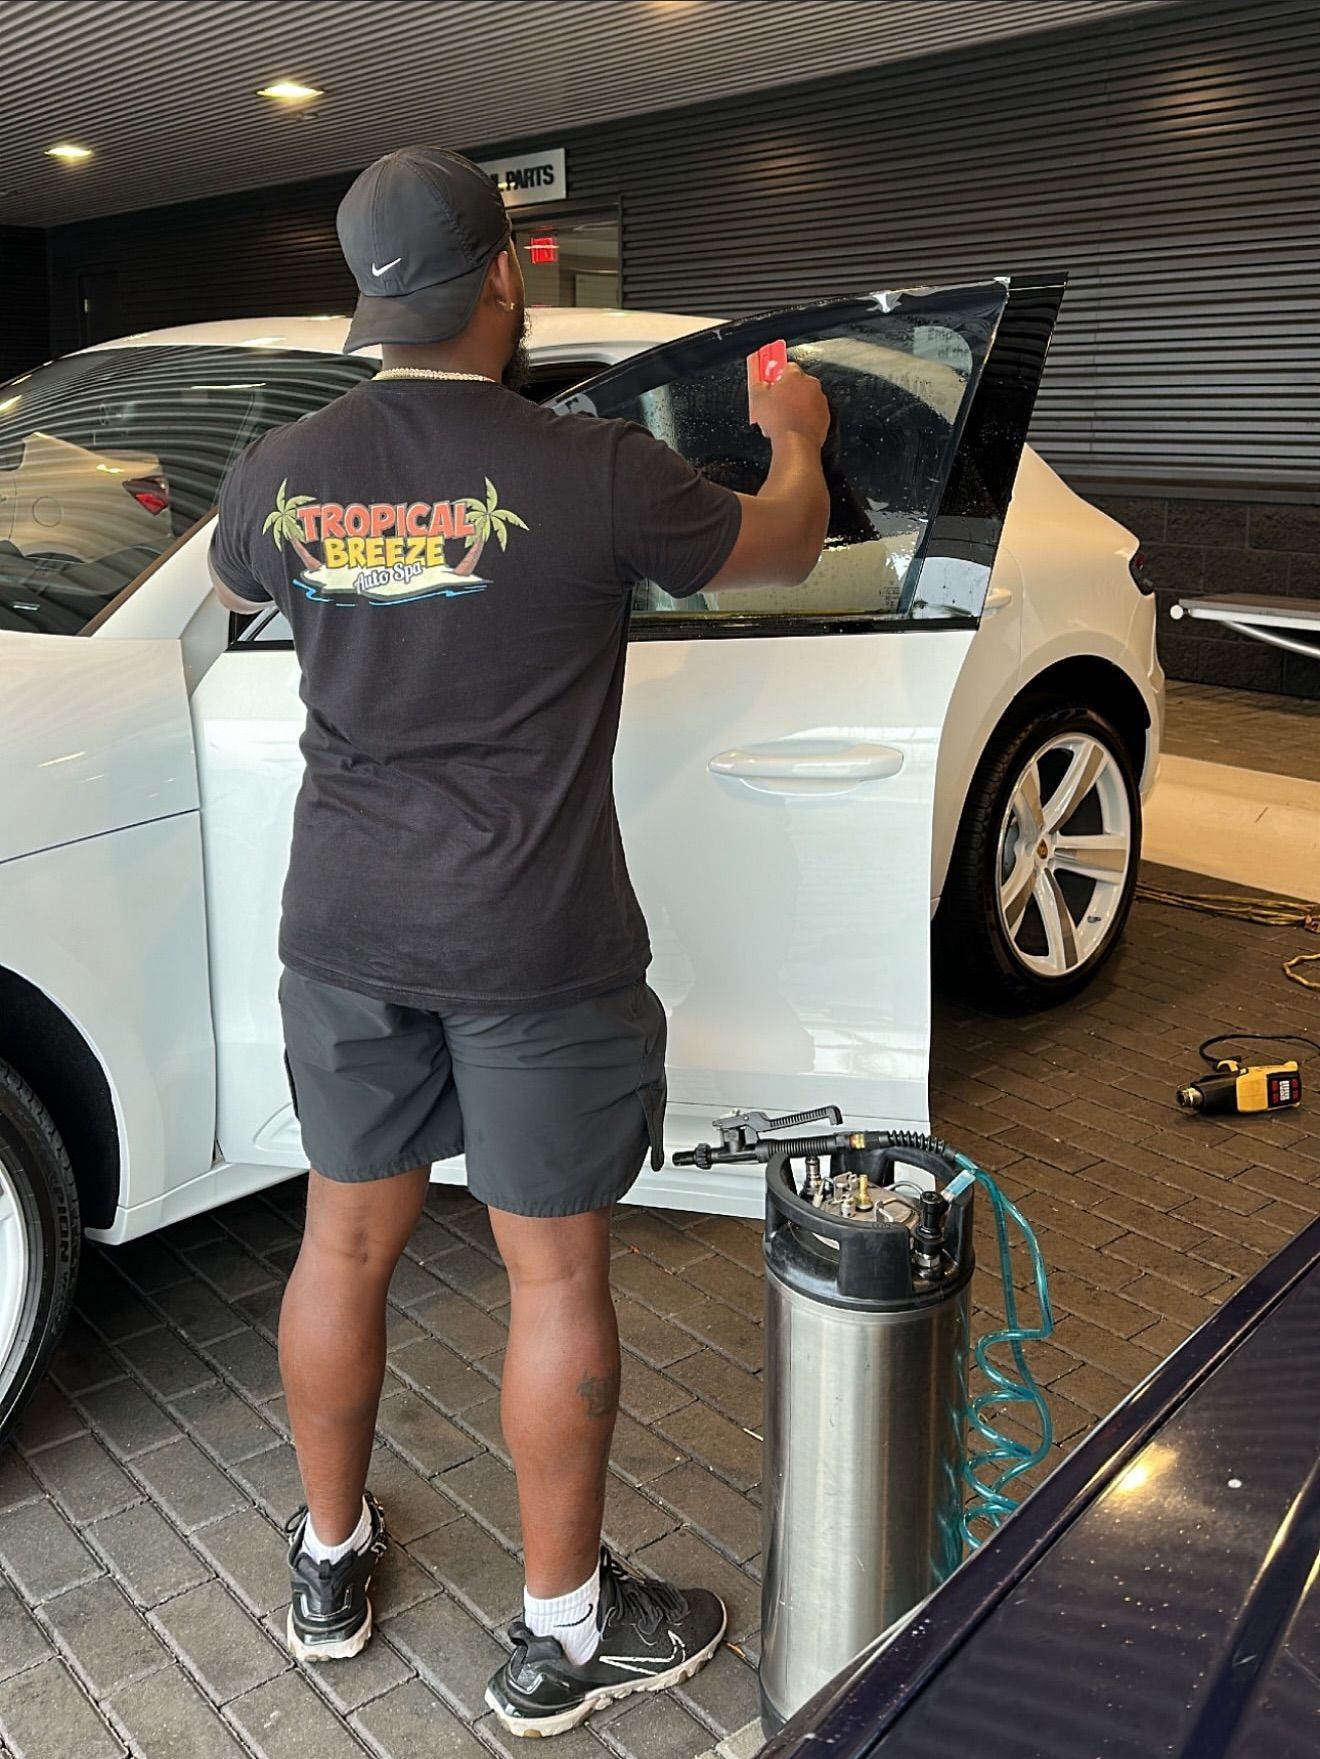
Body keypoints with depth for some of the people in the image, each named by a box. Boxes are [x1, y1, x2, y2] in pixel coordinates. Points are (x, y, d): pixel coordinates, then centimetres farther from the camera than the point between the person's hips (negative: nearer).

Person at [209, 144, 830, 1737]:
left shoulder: (282, 471, -2)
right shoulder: (595, 475, -14)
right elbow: (784, 549, 3)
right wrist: (794, 436, 24)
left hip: (346, 934, 5)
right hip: (536, 953, -4)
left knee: (345, 1244, 19)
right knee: (555, 1277, 9)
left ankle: (330, 1562, 39)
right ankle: (563, 1632, 27)